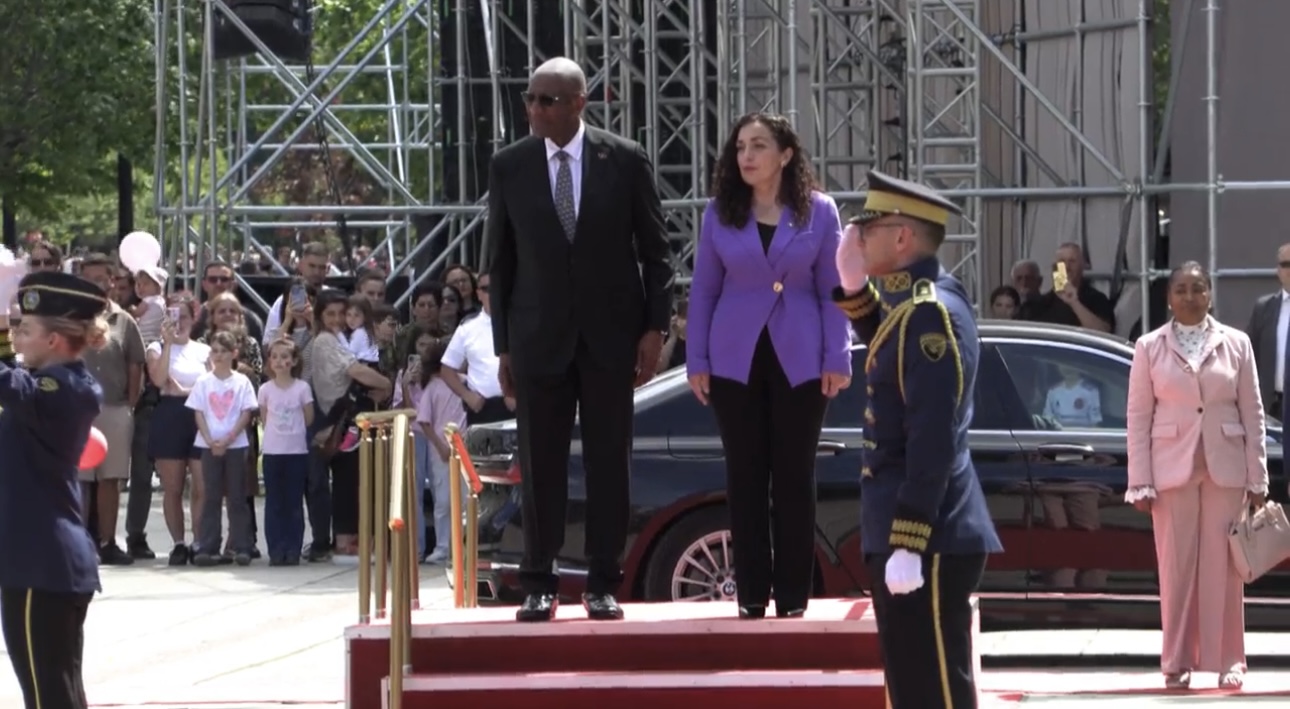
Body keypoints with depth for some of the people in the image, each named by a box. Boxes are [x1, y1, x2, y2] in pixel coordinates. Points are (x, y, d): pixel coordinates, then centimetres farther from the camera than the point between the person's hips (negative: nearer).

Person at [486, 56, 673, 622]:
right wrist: (503, 346, 3)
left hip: (610, 334, -1)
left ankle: (604, 585, 9)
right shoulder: (509, 167, 2)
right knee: (540, 464, 1)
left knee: (609, 462, 3)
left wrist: (655, 328, -3)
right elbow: (499, 261, 6)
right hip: (539, 336, 1)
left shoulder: (625, 161, -1)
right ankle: (539, 585, 7)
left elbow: (655, 251, 3)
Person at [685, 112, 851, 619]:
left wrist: (837, 359, -6)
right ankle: (751, 596, 9)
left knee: (794, 477, 3)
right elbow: (704, 289, 6)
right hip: (735, 360, 1)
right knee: (745, 476, 4)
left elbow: (833, 291, 1)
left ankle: (793, 597, 8)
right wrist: (696, 361, 1)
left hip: (798, 360, -1)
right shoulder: (720, 213, 3)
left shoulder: (818, 211, 0)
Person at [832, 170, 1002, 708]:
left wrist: (908, 544, -24)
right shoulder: (913, 301, 11)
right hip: (907, 533, 10)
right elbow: (887, 355, 34)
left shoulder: (932, 313, -18)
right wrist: (853, 286, 17)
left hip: (929, 541, -10)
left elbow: (932, 444, -23)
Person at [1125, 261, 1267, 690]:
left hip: (1225, 469, 0)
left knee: (1222, 567, 2)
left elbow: (1252, 413, 5)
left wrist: (1257, 478, 1)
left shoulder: (1235, 344, 4)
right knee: (1176, 567, 1)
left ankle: (1228, 662, 7)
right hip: (1172, 469, 0)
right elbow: (1138, 416, 2)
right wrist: (1140, 482, -4)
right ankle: (1177, 663, 6)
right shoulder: (1150, 347, 3)